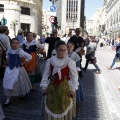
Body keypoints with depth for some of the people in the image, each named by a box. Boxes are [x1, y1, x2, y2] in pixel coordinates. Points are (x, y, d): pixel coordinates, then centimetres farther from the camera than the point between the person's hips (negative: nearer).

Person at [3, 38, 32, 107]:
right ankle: (8, 100, 12)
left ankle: (23, 93, 36)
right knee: (8, 83, 2)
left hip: (17, 69, -5)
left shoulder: (20, 51, -17)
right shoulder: (9, 50, 0)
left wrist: (23, 63, -12)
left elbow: (29, 57, -18)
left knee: (18, 83, 4)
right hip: (9, 69, 5)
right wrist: (8, 61, 9)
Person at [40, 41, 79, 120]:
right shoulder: (50, 61, -3)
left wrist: (73, 89, -9)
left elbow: (74, 76, -7)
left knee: (64, 108, 9)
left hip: (64, 87, -2)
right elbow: (46, 74, 3)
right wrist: (44, 87, 2)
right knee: (51, 107, 14)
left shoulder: (70, 62, -11)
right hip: (52, 87, 2)